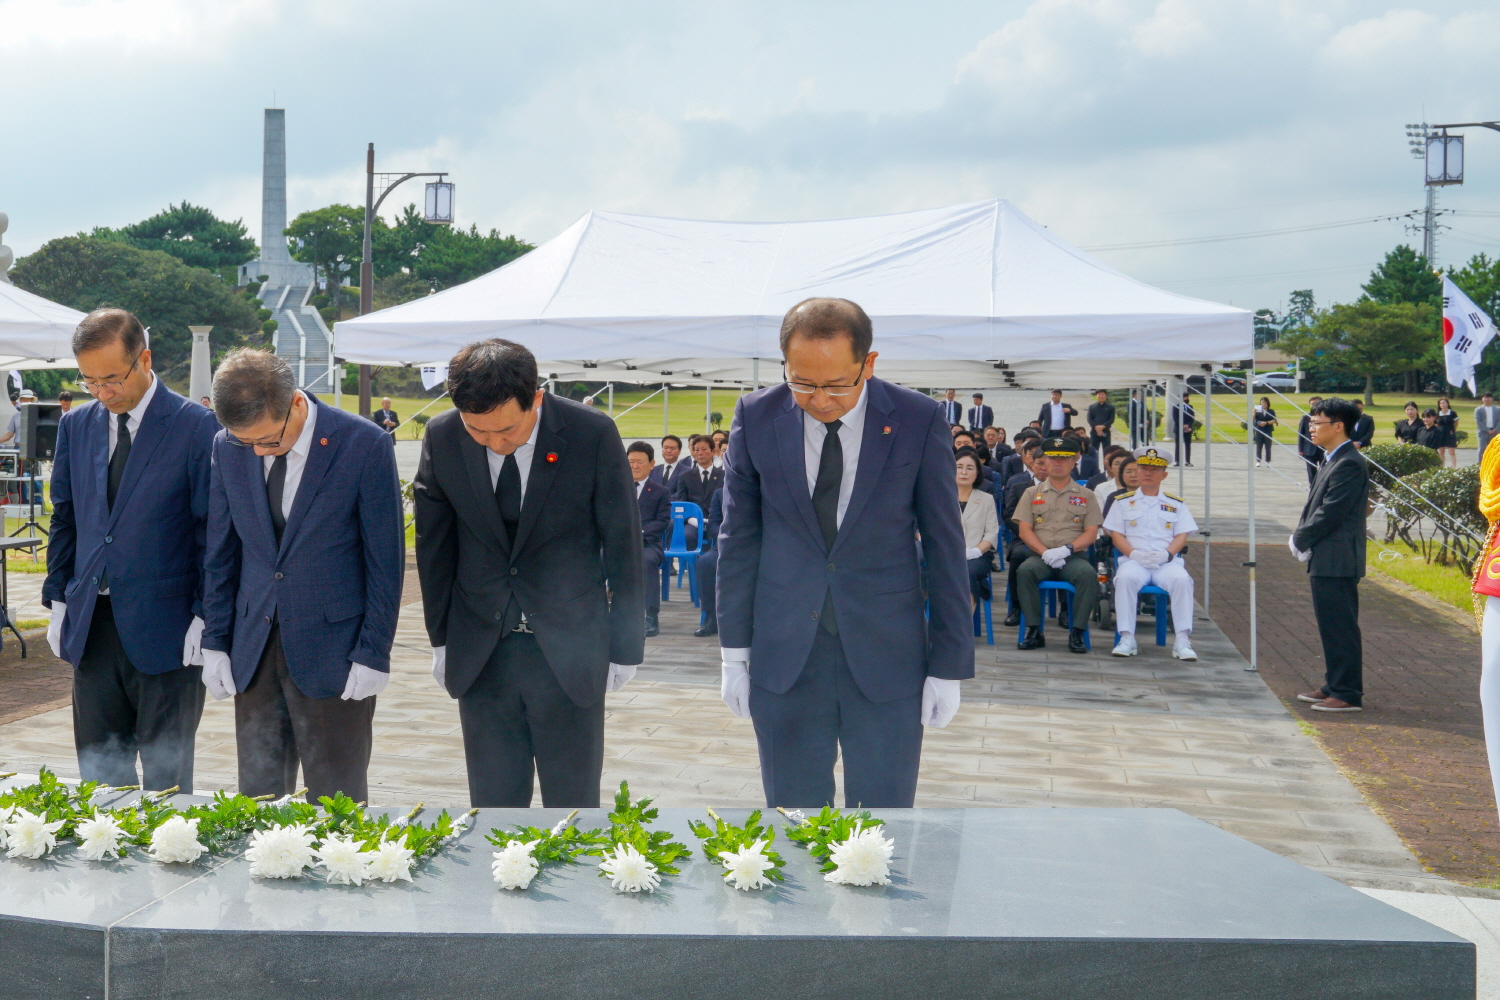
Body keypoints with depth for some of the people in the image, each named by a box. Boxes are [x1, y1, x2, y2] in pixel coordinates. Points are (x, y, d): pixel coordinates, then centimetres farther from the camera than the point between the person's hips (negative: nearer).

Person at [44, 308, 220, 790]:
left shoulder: (197, 427, -7)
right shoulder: (76, 426, 9)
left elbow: (213, 531, -6)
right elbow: (64, 518, 17)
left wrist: (205, 618, -10)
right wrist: (59, 601, 10)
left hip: (164, 630, -5)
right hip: (90, 627, 5)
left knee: (165, 779, 3)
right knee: (98, 775, 10)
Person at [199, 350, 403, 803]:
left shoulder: (366, 446, -12)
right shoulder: (228, 448, 2)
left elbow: (386, 560, -7)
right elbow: (221, 552, 11)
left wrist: (373, 654, -9)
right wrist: (215, 641, 8)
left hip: (333, 649, -4)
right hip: (254, 648, 4)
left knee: (336, 803, 2)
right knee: (257, 795, 9)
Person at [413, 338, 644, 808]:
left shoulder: (593, 434, -13)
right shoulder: (442, 438, -6)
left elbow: (624, 545, -4)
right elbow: (434, 545, 7)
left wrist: (625, 647, -1)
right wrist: (441, 638, 10)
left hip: (569, 652, -2)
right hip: (480, 651, 2)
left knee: (573, 802, 6)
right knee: (493, 801, 8)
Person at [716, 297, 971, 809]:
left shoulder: (919, 420, -7)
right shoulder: (756, 417, -2)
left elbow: (945, 547, -2)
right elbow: (739, 538, 5)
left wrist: (949, 665, -2)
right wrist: (735, 651, 4)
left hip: (887, 659, -1)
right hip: (784, 660, 1)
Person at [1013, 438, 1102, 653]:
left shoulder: (1086, 495, 15)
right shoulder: (1032, 493, 17)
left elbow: (1091, 533, 6)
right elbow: (1024, 530, 7)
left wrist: (1067, 549, -13)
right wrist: (1045, 552, -11)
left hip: (1074, 557, 0)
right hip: (1039, 555, 1)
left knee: (1088, 574, -34)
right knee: (1024, 571, -33)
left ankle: (1077, 632, -26)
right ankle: (1034, 630, -25)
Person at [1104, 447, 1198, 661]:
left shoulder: (1176, 504, 19)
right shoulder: (1123, 502, 17)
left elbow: (1182, 536, 10)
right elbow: (1116, 534, 9)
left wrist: (1167, 554, -12)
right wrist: (1134, 554, -11)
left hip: (1167, 561, 1)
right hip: (1134, 560, -1)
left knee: (1181, 579, -33)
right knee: (1126, 577, -36)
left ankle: (1182, 640, -31)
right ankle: (1127, 638, -32)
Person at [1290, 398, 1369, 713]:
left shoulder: (1349, 464, -16)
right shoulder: (1333, 460, 16)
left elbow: (1331, 513, -20)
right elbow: (1317, 508, 19)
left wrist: (1299, 539, -10)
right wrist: (1301, 539, 4)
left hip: (1337, 560, -10)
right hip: (1325, 560, 10)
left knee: (1340, 627, -5)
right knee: (1331, 625, 16)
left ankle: (1347, 694, -1)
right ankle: (1335, 686, 25)